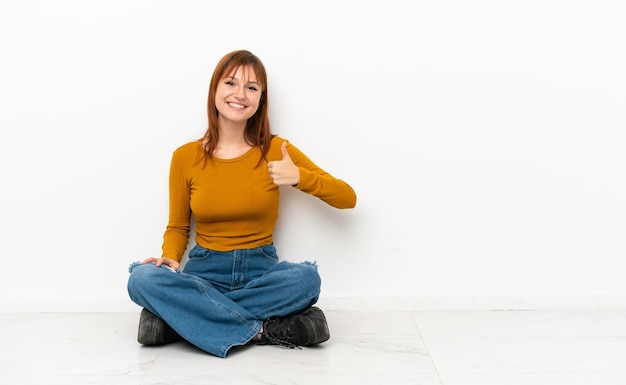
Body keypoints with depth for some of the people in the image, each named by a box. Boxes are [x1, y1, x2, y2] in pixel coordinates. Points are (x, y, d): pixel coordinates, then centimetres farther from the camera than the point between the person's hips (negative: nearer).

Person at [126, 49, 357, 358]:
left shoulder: (276, 150, -1)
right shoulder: (185, 156, 0)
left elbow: (348, 199, 0)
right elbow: (177, 227, 10)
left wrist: (299, 176, -15)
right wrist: (169, 257, -11)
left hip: (261, 271, 0)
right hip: (204, 273, 1)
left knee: (306, 277, -32)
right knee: (142, 279, -29)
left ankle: (180, 316, -21)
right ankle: (262, 330, -24)